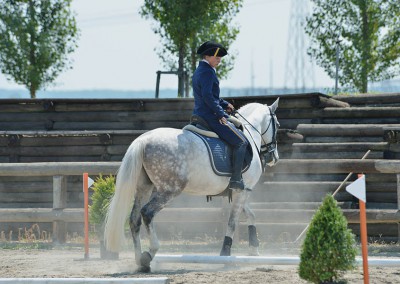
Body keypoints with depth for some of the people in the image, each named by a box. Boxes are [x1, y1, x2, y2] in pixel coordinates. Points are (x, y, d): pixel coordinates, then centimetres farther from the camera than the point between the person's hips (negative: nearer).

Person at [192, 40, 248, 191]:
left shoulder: (198, 71, 17)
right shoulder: (207, 72, -15)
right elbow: (207, 96, -25)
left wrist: (225, 104, 19)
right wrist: (221, 114, -21)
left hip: (199, 115, 11)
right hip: (210, 116, -11)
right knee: (241, 141, -8)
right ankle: (235, 179, -14)